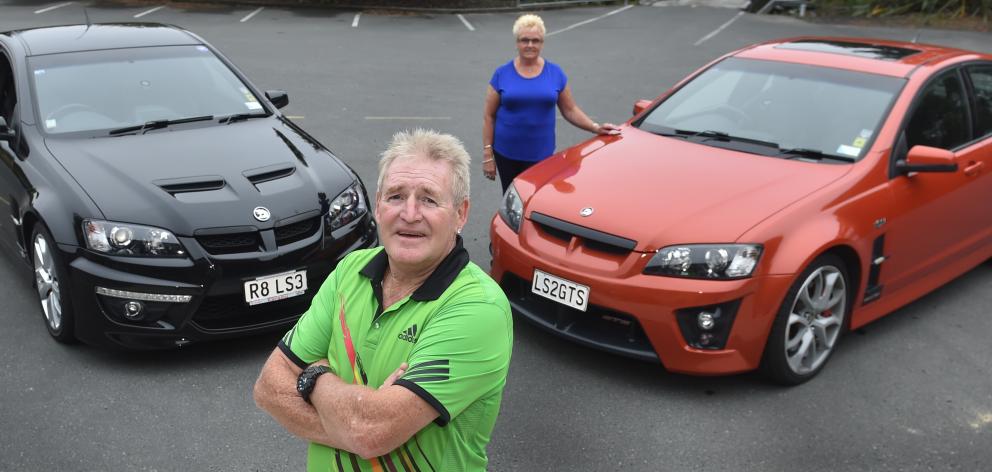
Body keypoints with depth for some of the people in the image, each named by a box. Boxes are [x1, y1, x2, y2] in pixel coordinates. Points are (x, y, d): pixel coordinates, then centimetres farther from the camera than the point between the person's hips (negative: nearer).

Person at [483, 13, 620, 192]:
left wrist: (596, 127, -5)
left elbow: (570, 110, 8)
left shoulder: (555, 73, 4)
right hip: (506, 154, 0)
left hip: (541, 154, 0)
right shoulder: (502, 74, 0)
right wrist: (487, 154, -3)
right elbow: (489, 116, 1)